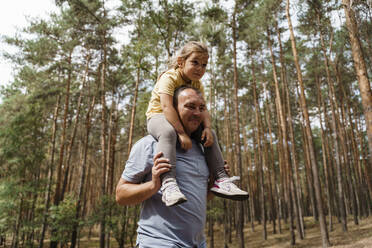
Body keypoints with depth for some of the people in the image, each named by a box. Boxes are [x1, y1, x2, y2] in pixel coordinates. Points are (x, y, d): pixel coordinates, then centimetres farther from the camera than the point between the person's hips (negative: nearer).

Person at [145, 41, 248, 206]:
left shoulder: (197, 84, 4)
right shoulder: (169, 77, -20)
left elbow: (202, 109, -3)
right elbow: (166, 107, -33)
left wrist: (207, 128, -24)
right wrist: (181, 133, -40)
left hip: (182, 120, 8)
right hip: (158, 117, -7)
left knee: (210, 136, -3)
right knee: (168, 132, -41)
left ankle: (221, 179, -3)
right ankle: (168, 182, -51)